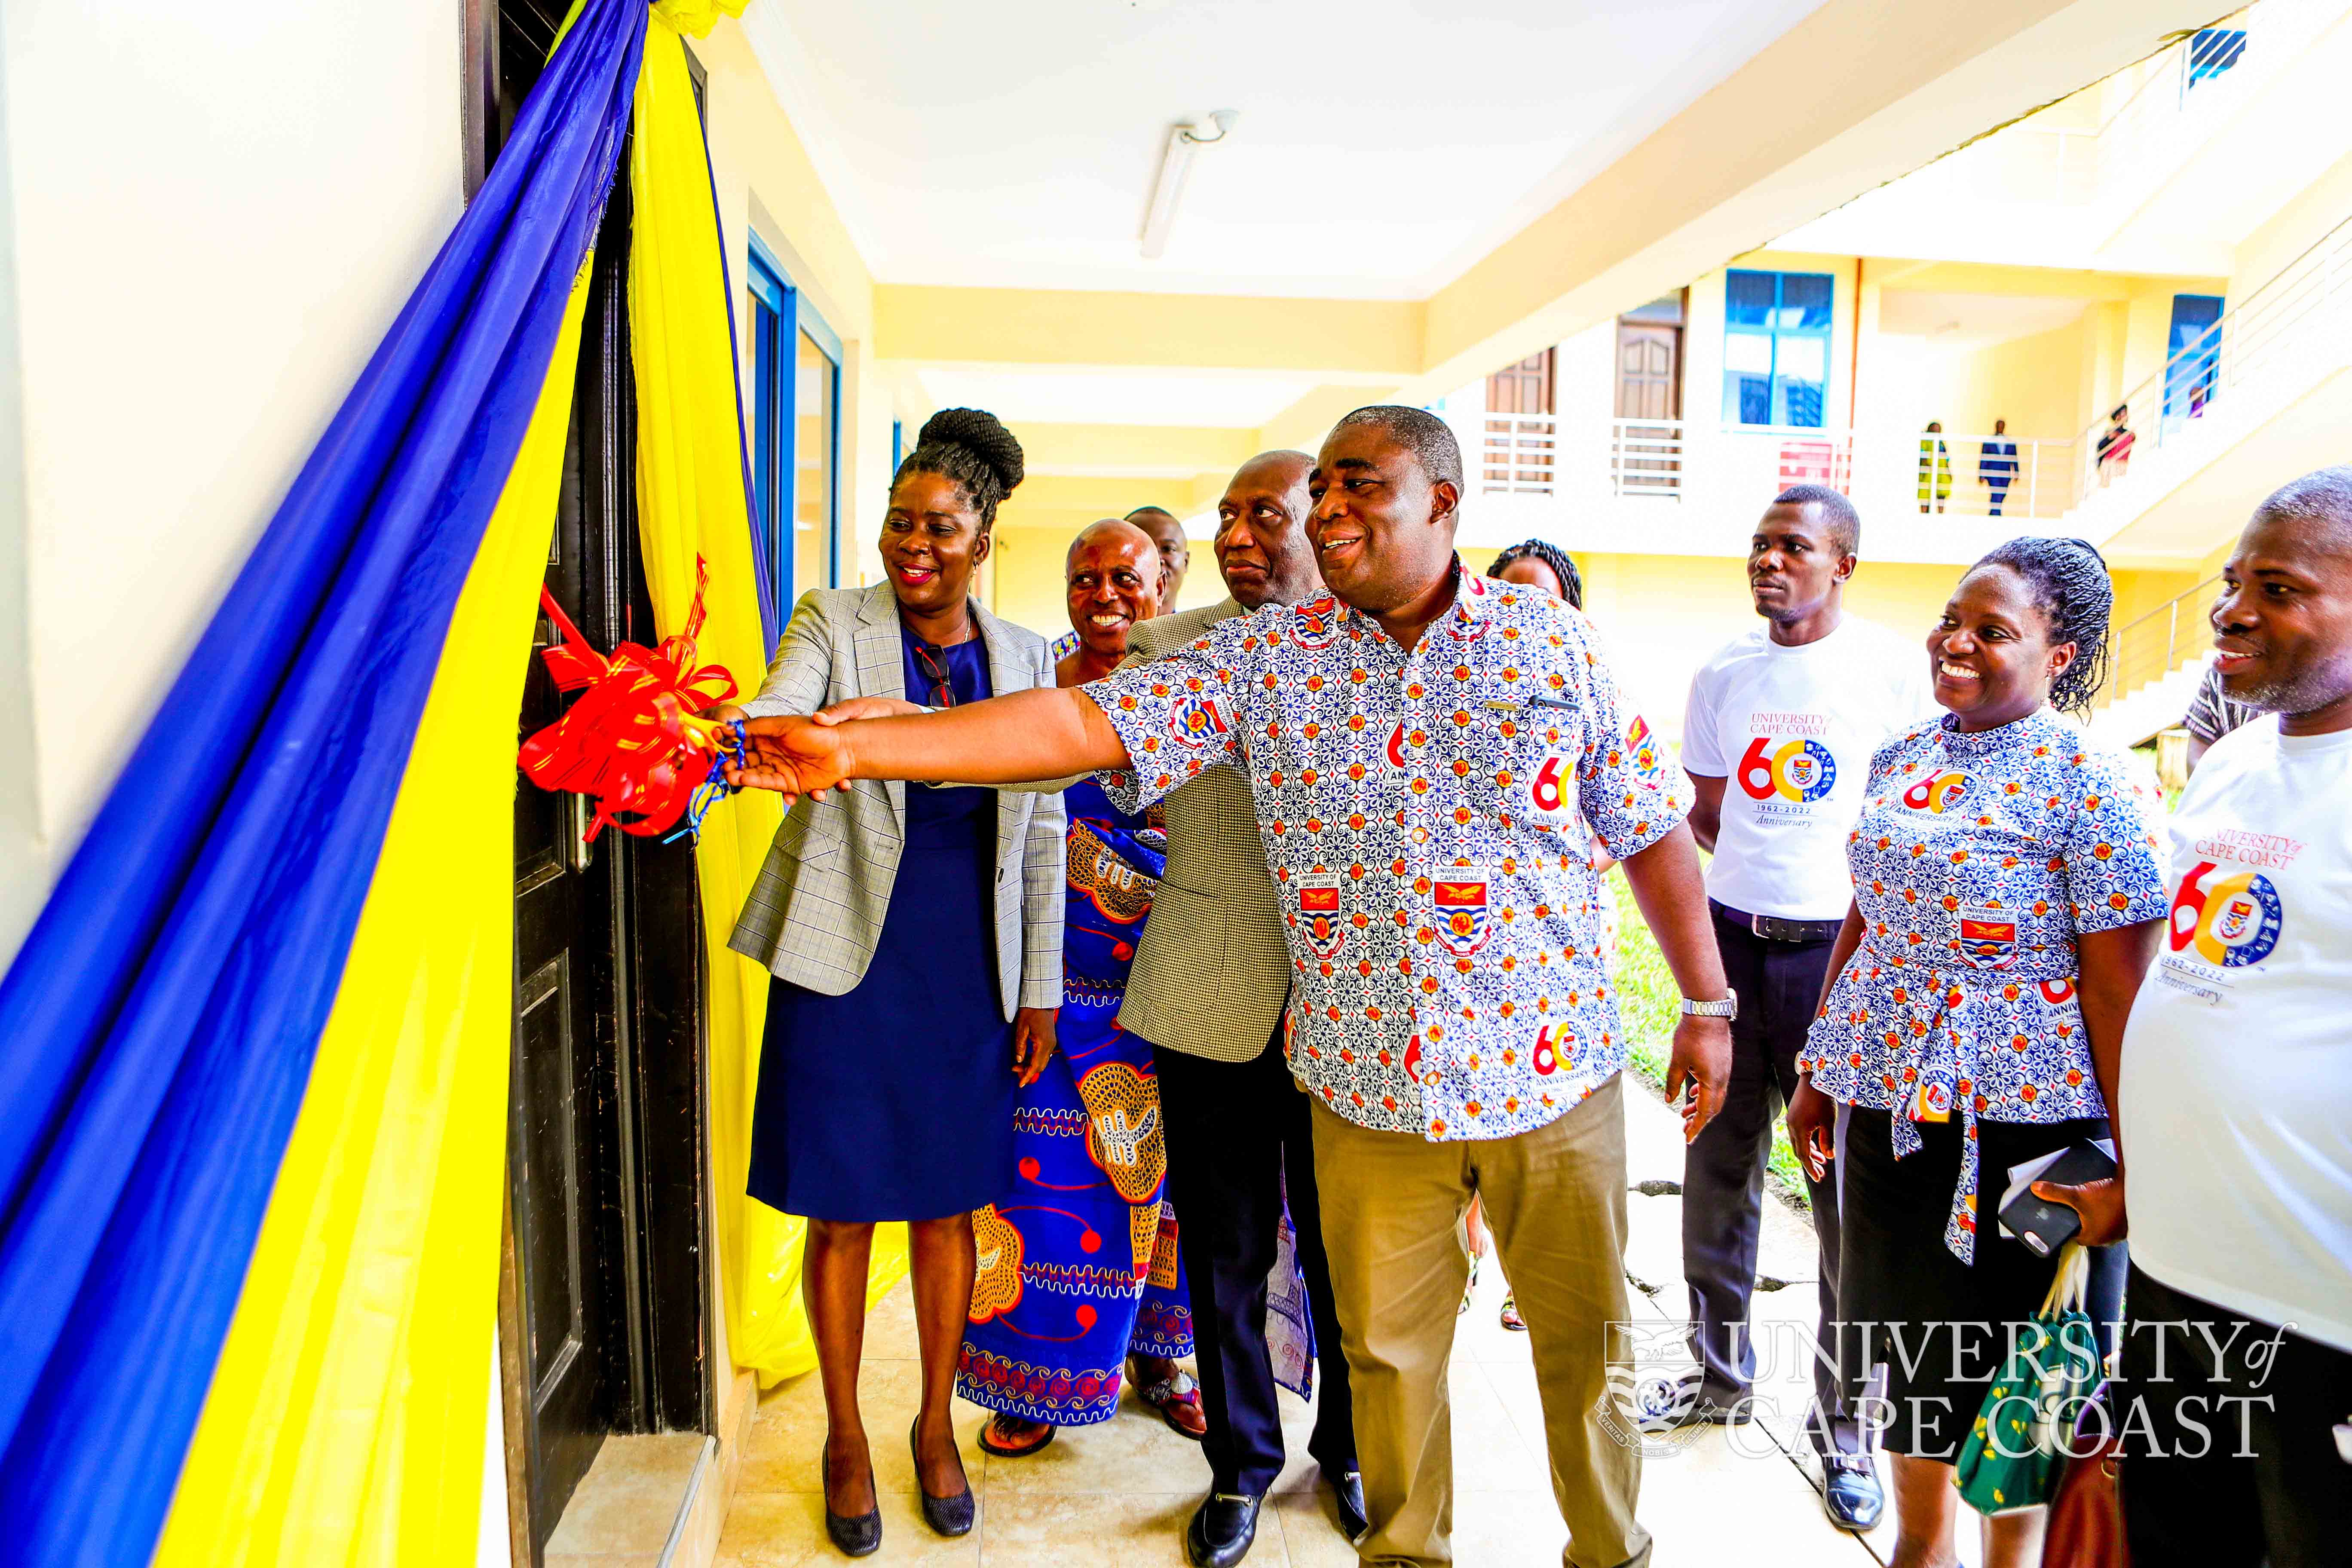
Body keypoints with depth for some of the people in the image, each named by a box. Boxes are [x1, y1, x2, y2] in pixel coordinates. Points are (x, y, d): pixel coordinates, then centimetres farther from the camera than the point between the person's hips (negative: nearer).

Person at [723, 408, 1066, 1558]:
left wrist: (1040, 988, 6)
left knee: (948, 1203, 13)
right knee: (843, 1209, 9)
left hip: (970, 964, 2)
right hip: (849, 957, -2)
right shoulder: (835, 622, -1)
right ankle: (845, 1436, 32)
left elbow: (1041, 836, 7)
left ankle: (936, 1425, 35)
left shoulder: (1022, 655, 6)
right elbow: (765, 717, -21)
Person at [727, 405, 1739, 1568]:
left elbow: (1651, 830, 6)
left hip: (1554, 1068, 0)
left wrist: (1706, 1003, 7)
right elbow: (1085, 723, -12)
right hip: (1370, 1079, 0)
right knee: (1386, 1350, 15)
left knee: (1586, 1342, 16)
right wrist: (851, 749, -20)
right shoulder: (1266, 656, -3)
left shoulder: (1553, 640, -1)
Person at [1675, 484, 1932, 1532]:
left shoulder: (1893, 670, -3)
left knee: (1850, 1193, 1)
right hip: (1730, 938, 4)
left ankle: (1846, 1430, 19)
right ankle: (1721, 1376, 31)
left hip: (1846, 945, -4)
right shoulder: (1721, 675, 7)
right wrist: (1757, 875, 3)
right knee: (1716, 1170, 12)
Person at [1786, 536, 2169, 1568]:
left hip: (2020, 1120, -6)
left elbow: (2118, 990, -13)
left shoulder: (2092, 785, -13)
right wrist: (1819, 1071, 14)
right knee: (1906, 1334, 19)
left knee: (2012, 1362, 12)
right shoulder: (1901, 759, 6)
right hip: (1888, 1101, 6)